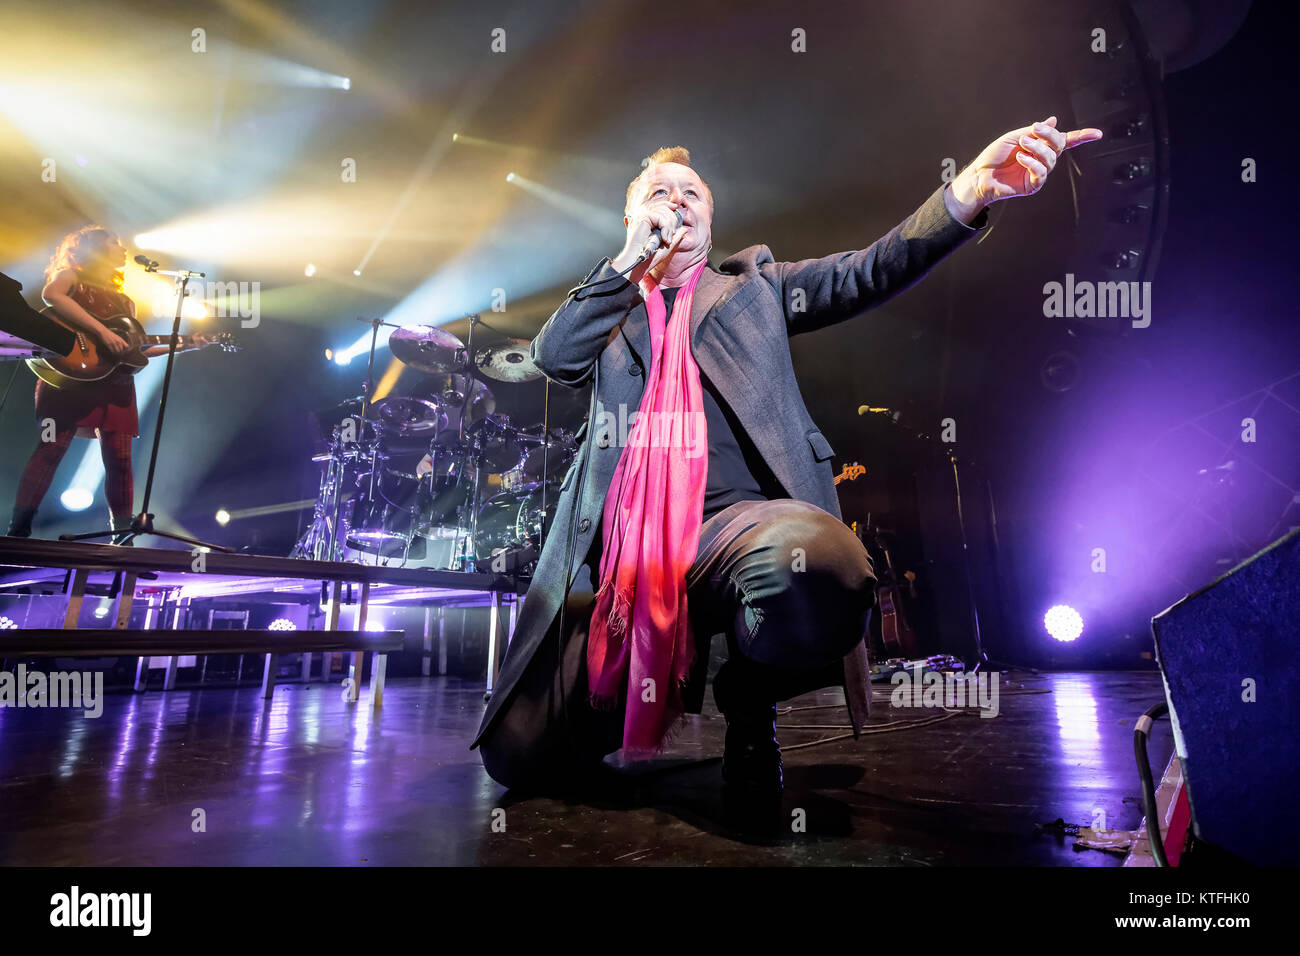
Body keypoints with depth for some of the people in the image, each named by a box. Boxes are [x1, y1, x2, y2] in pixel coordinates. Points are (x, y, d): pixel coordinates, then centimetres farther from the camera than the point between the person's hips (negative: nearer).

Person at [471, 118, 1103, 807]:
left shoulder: (752, 284, 22)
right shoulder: (608, 308, 24)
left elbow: (867, 273, 7)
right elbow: (554, 357, 3)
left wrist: (967, 191, -10)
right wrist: (634, 256, 5)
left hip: (730, 523, -1)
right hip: (616, 552, 2)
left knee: (816, 564, -40)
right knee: (522, 757, -7)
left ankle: (748, 699, -4)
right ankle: (670, 680, 22)